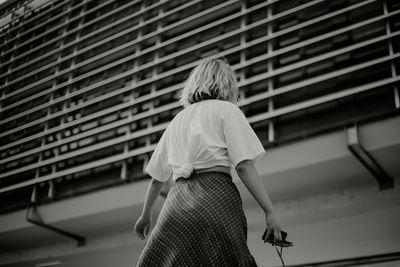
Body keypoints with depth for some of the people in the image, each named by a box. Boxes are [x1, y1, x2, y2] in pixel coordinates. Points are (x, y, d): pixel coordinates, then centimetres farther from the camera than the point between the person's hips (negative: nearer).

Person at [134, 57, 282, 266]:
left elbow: (157, 177, 27)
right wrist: (269, 211, -4)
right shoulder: (226, 110, 8)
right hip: (216, 195, -5)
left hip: (177, 202, 5)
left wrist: (145, 215, 39)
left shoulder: (177, 120, 24)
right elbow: (244, 165, -5)